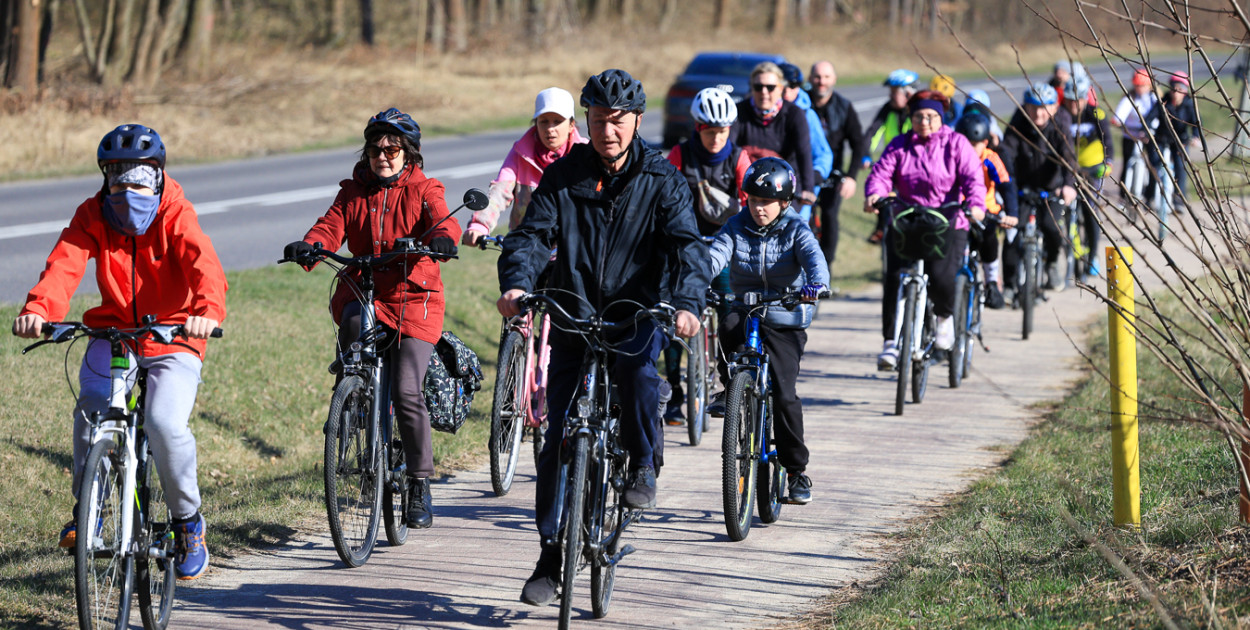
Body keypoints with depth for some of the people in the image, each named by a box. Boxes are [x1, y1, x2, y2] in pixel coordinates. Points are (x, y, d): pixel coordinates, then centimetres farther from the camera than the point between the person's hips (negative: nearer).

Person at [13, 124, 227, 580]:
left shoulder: (176, 215, -11)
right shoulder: (93, 217, -4)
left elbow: (203, 264, -29)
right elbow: (65, 263, -21)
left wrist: (208, 310, -51)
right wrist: (38, 309, -42)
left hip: (173, 339, -2)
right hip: (114, 332, 2)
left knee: (165, 422, -24)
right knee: (92, 402, -26)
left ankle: (188, 521, 1)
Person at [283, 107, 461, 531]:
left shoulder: (422, 191, 5)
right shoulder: (354, 193, 12)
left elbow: (441, 221, -14)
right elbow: (331, 227, -3)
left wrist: (443, 239, -39)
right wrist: (308, 247, -27)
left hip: (412, 296, -2)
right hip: (362, 293, 2)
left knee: (407, 392, -14)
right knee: (353, 321, -38)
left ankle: (420, 487, -4)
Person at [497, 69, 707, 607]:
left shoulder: (660, 179, -3)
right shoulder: (563, 177, 1)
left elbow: (687, 245, -14)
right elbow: (531, 235, -8)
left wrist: (687, 302, -34)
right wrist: (516, 283, -31)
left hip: (638, 314, -2)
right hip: (574, 317, 2)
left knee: (637, 361, -37)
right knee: (558, 440, -1)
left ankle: (642, 467, -13)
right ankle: (550, 557, 9)